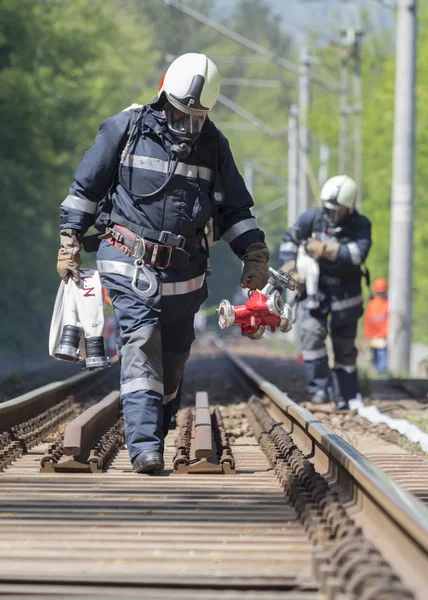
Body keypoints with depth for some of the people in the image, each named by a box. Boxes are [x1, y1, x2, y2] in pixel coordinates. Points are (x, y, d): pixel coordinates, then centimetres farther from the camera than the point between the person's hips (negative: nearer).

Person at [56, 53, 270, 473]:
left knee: (171, 364, 8)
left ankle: (153, 439, 23)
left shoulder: (214, 145, 7)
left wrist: (254, 253, 6)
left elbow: (234, 208, 18)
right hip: (129, 265, -4)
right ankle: (145, 447, -26)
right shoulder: (126, 128, -2)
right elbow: (85, 187, 7)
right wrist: (69, 243, 5)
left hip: (183, 275, 4)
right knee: (140, 348, -19)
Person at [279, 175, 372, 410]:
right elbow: (289, 241, 1)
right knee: (311, 331, -21)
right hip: (316, 286, 1)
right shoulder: (312, 218, -7)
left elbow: (358, 253, -27)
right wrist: (291, 271, -11)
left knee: (344, 344, 6)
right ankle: (319, 387, -16)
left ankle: (345, 395, 17)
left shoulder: (360, 225, -11)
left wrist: (326, 250, -32)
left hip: (345, 291, -1)